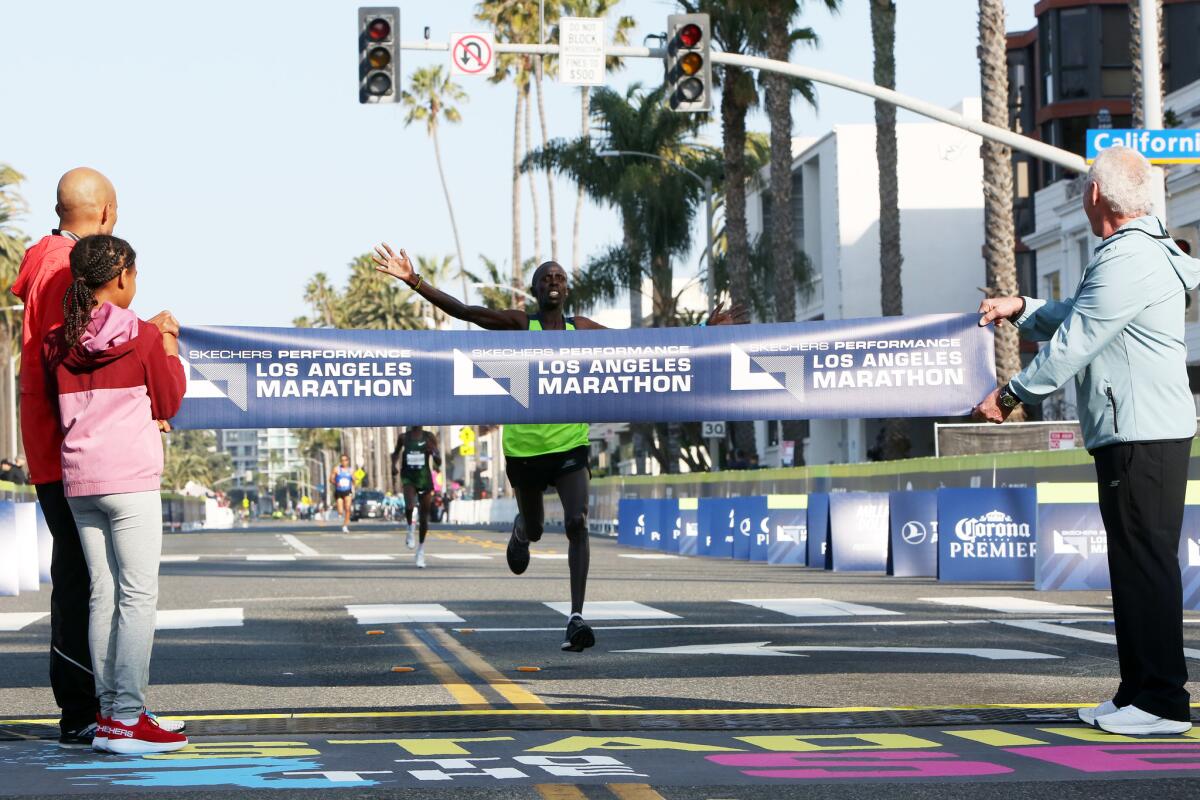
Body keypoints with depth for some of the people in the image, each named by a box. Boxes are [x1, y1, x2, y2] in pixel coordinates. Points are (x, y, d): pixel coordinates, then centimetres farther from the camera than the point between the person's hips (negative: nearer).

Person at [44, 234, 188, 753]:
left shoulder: (59, 342, 6)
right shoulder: (142, 337, -8)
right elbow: (169, 403, 2)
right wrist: (169, 345, 12)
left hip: (78, 480, 6)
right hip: (131, 478, -6)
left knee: (102, 594, 10)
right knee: (139, 595, -4)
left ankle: (109, 711, 10)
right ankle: (126, 719, -9)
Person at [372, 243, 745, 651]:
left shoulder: (581, 328, 4)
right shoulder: (519, 323, -4)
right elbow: (461, 310, -12)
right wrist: (413, 281, -25)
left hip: (570, 446, 0)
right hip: (525, 446, 0)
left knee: (577, 524, -19)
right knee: (533, 529, 15)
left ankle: (576, 618, -22)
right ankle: (520, 531, 56)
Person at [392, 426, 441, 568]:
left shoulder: (429, 437, -1)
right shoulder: (403, 437, 2)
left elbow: (439, 462, -1)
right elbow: (396, 453, 21)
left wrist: (434, 452, -21)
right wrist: (394, 463, 1)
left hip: (425, 477, 1)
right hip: (408, 477, -1)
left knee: (424, 517, 6)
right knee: (409, 506, -29)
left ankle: (421, 550, 24)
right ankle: (411, 528, 2)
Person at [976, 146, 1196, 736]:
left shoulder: (1128, 259, -16)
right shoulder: (1141, 253, 20)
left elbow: (1074, 343, -16)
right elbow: (1078, 317, 33)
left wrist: (1011, 395, -8)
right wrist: (1021, 309, 26)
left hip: (1141, 437, -11)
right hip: (1139, 434, 11)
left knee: (1146, 563, -9)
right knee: (1138, 564, 13)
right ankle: (1139, 693, 19)